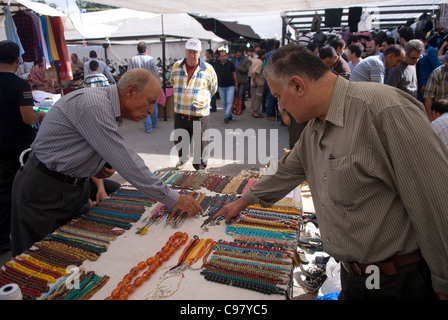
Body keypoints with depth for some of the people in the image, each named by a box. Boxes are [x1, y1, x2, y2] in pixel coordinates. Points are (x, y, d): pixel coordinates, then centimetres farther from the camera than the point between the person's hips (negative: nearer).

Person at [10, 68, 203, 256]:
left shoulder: (109, 107, 4)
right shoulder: (94, 106, -27)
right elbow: (126, 163, -31)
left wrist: (97, 166, -6)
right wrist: (173, 199, -26)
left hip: (75, 186, 9)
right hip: (43, 190, -8)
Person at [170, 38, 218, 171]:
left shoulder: (208, 69, -6)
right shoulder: (176, 66, 2)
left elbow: (213, 89, 9)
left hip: (200, 114, -3)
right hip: (179, 112, 3)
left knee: (200, 143, 6)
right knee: (179, 141, 18)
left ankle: (200, 167, 26)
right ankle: (183, 157, 47)